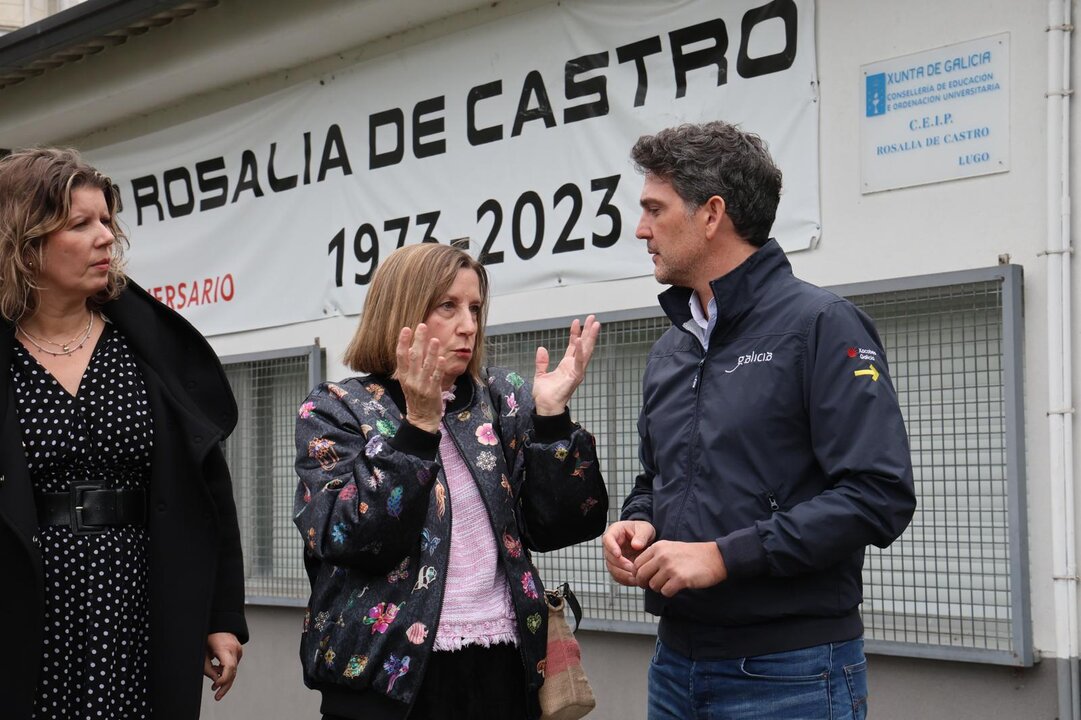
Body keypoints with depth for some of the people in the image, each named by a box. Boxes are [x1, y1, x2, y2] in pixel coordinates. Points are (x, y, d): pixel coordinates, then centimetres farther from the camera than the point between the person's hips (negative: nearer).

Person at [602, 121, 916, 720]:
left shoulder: (819, 325, -10)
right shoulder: (669, 349, 13)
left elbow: (879, 496, -18)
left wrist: (723, 556, -20)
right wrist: (636, 525, 0)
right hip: (676, 664, 7)